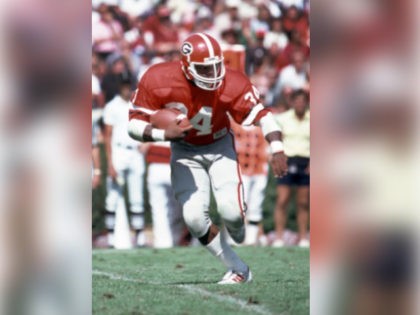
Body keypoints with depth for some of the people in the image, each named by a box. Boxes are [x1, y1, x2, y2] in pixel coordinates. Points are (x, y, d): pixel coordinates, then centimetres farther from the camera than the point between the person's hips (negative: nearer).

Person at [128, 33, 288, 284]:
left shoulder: (230, 85, -26)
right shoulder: (159, 81, -24)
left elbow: (261, 114, -22)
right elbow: (134, 124, -17)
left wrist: (277, 150, -36)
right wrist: (162, 134, -36)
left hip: (219, 147, -1)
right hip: (185, 153, 1)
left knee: (231, 211, -20)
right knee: (194, 217, -14)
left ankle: (236, 233, 21)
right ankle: (238, 270, 3)